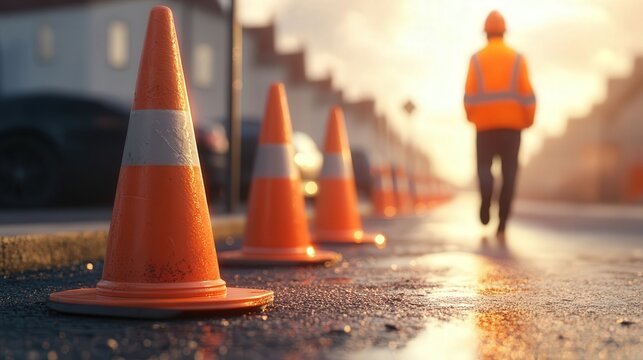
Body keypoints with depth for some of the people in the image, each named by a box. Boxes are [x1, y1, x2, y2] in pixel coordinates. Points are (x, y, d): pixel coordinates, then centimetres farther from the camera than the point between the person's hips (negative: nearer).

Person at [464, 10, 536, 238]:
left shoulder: (476, 59, 0)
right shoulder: (517, 58, 1)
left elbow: (470, 93, -6)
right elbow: (526, 92, -6)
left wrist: (470, 116, 11)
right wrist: (528, 120, 5)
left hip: (485, 124, 0)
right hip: (511, 123, 0)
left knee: (484, 165, 14)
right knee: (509, 172, 5)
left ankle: (486, 202, -17)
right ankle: (502, 225, -1)